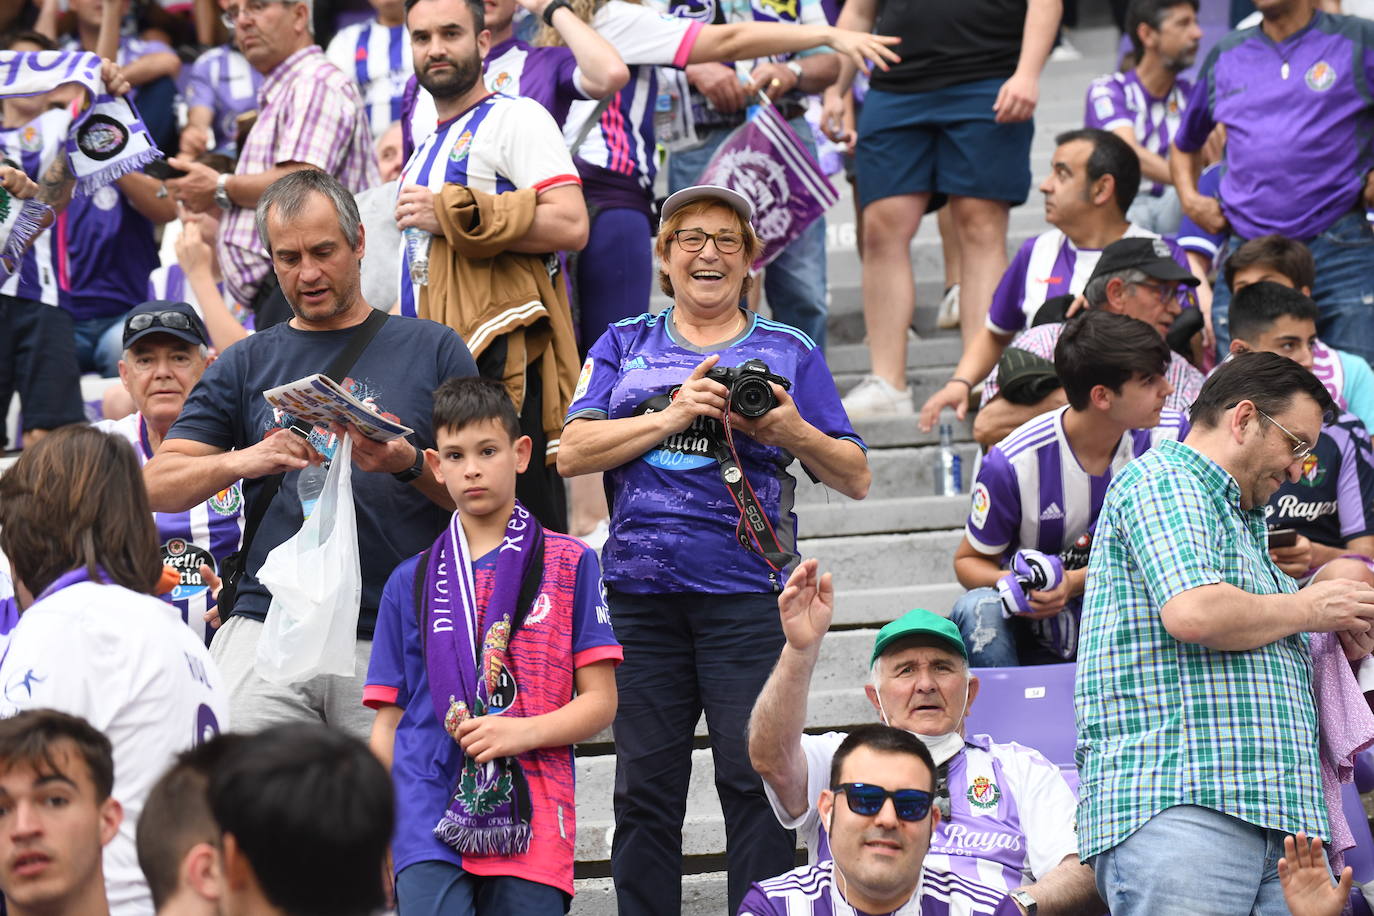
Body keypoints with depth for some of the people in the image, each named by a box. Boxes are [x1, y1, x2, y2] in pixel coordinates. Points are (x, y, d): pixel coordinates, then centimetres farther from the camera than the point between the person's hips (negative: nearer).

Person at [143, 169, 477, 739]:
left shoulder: (432, 349, 12)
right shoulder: (246, 366, 17)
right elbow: (158, 485, 9)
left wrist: (411, 466, -12)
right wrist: (245, 461, -9)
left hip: (396, 632, -1)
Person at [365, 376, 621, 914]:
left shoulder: (569, 565, 8)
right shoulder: (411, 582, 15)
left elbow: (600, 701, 5)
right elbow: (388, 725, 15)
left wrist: (521, 732, -12)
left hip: (531, 824, -1)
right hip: (429, 825, 1)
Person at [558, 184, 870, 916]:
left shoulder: (787, 352, 12)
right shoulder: (624, 347, 15)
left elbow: (855, 479, 10)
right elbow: (573, 453, 1)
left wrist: (793, 433, -9)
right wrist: (674, 415, -9)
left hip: (745, 598, -2)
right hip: (640, 594, 2)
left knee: (754, 782, -8)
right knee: (643, 787, 3)